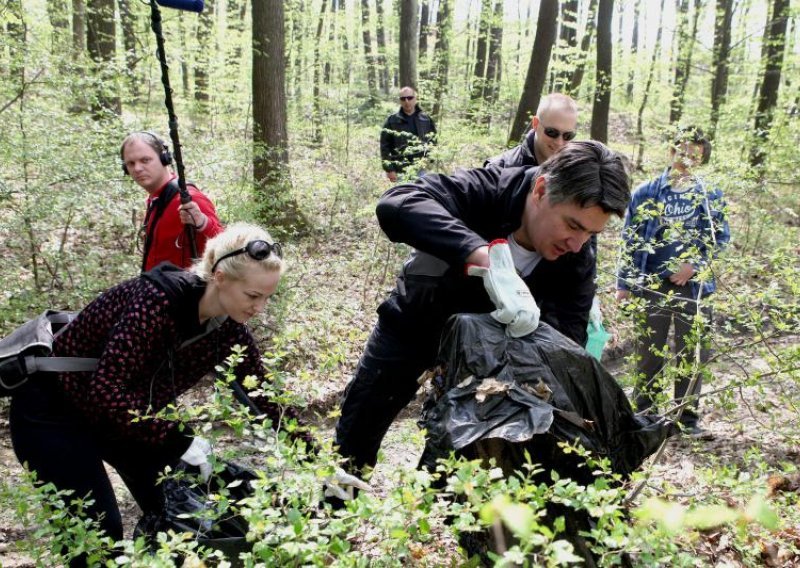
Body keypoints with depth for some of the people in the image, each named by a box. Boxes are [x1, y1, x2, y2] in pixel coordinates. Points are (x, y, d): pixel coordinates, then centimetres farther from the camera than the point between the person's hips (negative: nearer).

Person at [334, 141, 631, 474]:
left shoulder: (577, 263, -22)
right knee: (355, 437, 11)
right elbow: (395, 206, -52)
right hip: (412, 327, -2)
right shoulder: (482, 193, -35)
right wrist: (489, 257, -63)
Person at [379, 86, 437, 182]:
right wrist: (389, 169, -8)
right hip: (402, 171, -2)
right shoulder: (392, 121, 0)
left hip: (423, 170, 2)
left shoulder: (426, 120, 7)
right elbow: (385, 146, -1)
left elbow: (433, 143, 12)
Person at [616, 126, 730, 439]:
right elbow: (630, 240, 6)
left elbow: (720, 236, 5)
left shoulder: (710, 194, 7)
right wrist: (624, 283, 3)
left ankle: (688, 417, 14)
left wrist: (694, 264, -10)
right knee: (649, 353, 6)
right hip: (652, 284, 0)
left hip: (694, 285, 1)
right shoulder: (646, 192, 6)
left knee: (693, 353, 4)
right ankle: (644, 413, 17)